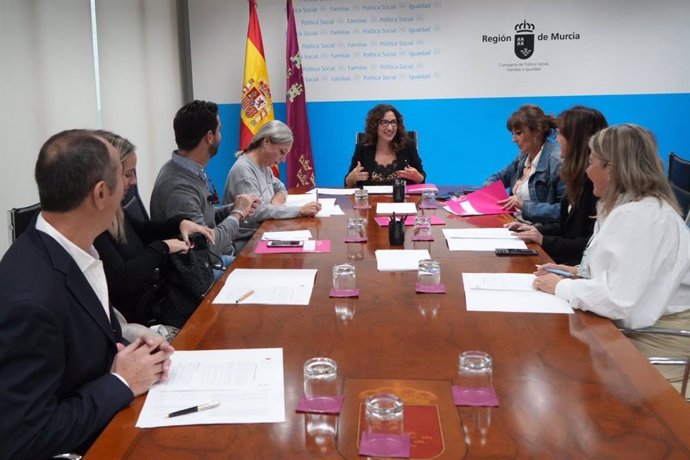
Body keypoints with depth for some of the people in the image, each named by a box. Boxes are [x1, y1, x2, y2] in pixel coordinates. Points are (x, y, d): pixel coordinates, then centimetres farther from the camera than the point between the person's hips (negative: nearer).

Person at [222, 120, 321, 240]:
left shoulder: (264, 166, 9)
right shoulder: (243, 169, -20)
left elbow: (280, 188, 19)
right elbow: (257, 211, -28)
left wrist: (277, 200, -5)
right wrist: (300, 210, -29)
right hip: (246, 239, -8)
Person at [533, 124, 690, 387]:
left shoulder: (640, 216, -25)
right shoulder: (630, 206, 9)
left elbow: (618, 299, -32)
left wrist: (562, 287, -16)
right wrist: (579, 273, 5)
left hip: (656, 341, -9)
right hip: (637, 327, 9)